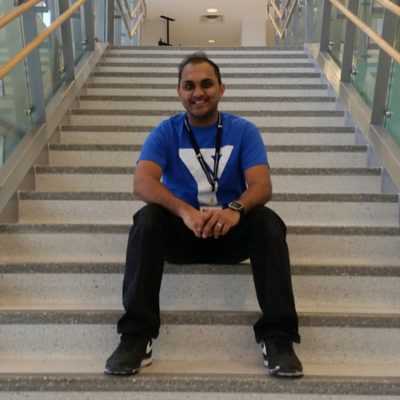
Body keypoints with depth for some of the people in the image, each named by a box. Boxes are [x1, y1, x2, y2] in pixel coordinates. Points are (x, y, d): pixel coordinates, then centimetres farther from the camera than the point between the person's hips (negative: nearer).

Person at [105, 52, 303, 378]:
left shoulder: (244, 131, 0)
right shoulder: (165, 133, -1)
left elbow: (263, 185, -14)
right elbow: (142, 182, -19)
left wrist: (235, 209, -38)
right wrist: (185, 211, -39)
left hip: (231, 231, 0)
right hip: (179, 232, 0)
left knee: (268, 222, -29)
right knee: (147, 220, -30)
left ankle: (278, 337, -27)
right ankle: (137, 337, -29)